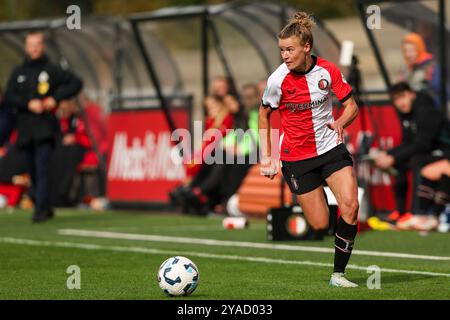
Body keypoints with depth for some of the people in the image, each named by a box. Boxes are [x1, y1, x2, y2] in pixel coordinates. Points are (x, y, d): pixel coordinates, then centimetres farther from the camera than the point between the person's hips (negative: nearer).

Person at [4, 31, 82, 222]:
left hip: (45, 129, -4)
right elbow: (9, 97, 5)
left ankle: (41, 209, -22)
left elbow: (76, 83, 4)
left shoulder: (52, 70, 4)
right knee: (33, 171, 9)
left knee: (42, 169, -17)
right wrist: (28, 104, -11)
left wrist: (56, 98, -6)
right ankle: (46, 207, 22)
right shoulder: (18, 72, 13)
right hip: (25, 129, 4)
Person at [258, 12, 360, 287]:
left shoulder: (328, 70, -8)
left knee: (351, 205, -18)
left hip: (331, 148, 2)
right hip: (296, 156, -2)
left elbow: (352, 106, 3)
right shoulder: (279, 79, -13)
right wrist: (266, 156, 2)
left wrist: (340, 123, -17)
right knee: (320, 225, -5)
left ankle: (339, 273, -8)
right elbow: (264, 113, 4)